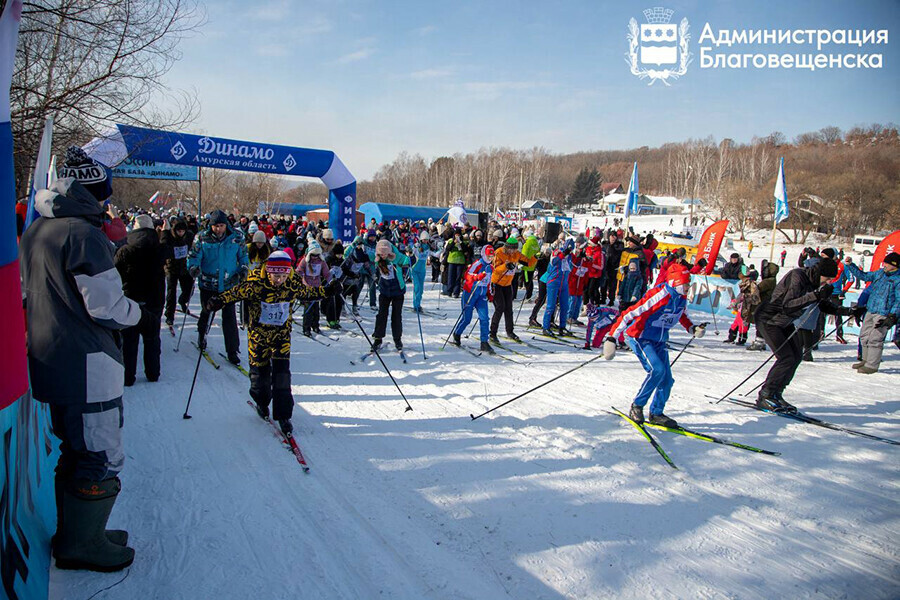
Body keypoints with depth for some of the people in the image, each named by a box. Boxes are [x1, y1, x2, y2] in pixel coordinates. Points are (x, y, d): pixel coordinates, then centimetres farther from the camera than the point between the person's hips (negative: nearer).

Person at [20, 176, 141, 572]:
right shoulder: (83, 233, -19)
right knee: (103, 458, 3)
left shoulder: (33, 232, 10)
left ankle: (74, 533, 34)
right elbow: (107, 307, -20)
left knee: (77, 451, 21)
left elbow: (30, 293, 19)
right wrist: (134, 311, -1)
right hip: (86, 365, -10)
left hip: (48, 360, 10)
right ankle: (80, 545, 15)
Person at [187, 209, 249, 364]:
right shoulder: (202, 238, -4)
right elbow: (194, 256, -1)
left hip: (229, 285, -1)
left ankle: (232, 351, 3)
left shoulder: (236, 238, -3)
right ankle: (201, 335, 50)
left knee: (229, 317, -4)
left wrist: (244, 269, -7)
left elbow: (243, 256, 9)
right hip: (207, 284, 1)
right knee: (206, 312, 20)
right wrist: (193, 267, -21)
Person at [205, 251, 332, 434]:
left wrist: (326, 292, 9)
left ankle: (283, 415, 5)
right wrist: (217, 301, -29)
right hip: (258, 333, -1)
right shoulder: (255, 284, -23)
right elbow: (234, 293, -13)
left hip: (282, 333, 1)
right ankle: (262, 402, 41)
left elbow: (307, 293, 7)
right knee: (259, 370, 10)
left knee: (282, 373, -6)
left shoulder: (294, 284, -13)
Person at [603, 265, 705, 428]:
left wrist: (693, 329, 3)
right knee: (657, 370, -25)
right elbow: (630, 314, -29)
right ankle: (636, 406, -6)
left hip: (660, 340, 8)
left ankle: (656, 414, 22)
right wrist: (611, 338, -32)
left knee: (667, 379, 2)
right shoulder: (658, 296, -27)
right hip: (639, 337, -8)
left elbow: (682, 314, 23)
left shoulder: (681, 297, -1)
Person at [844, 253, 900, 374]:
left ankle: (872, 365, -2)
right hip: (871, 310, 7)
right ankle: (866, 360, 27)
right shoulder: (880, 273, 10)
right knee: (864, 335, 13)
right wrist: (850, 265, 12)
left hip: (884, 313, -7)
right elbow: (864, 276, 20)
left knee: (875, 339, -9)